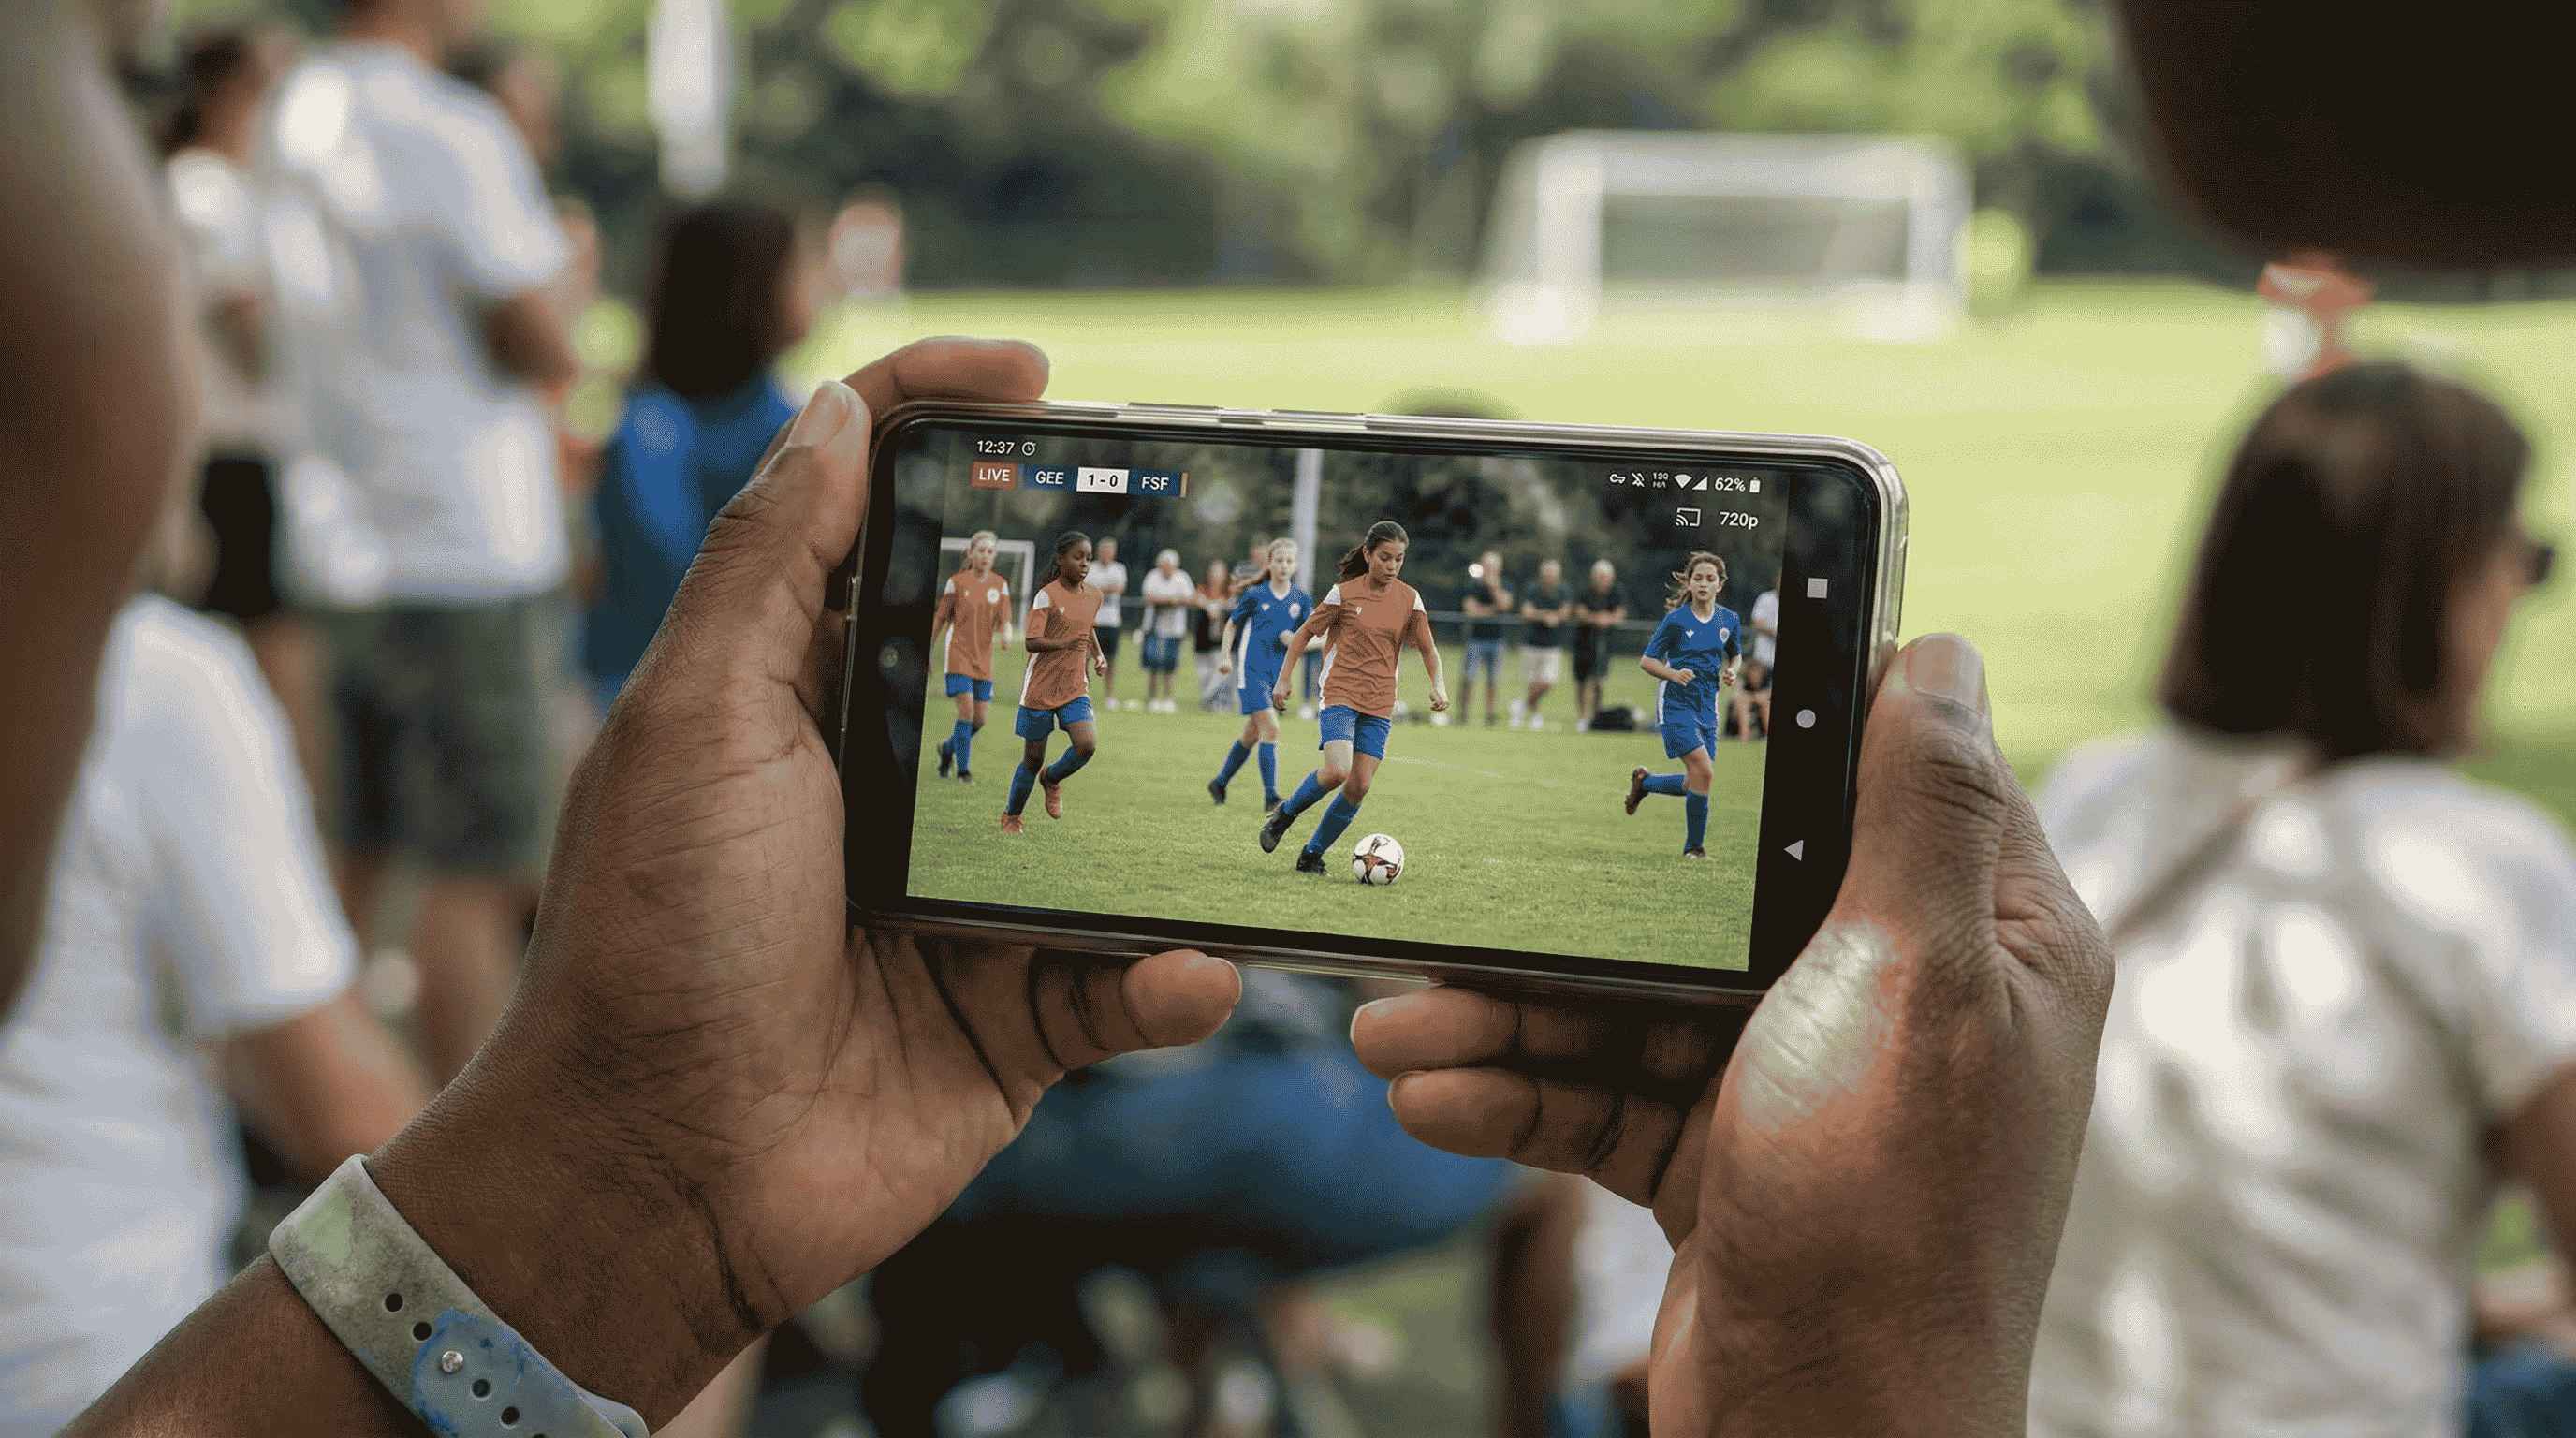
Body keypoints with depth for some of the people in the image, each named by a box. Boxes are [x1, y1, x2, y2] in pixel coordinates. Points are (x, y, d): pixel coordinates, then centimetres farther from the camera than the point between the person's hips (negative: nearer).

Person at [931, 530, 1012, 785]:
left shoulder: (1000, 585, 5)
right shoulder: (957, 582, -2)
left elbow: (1004, 620, 2)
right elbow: (940, 618, 4)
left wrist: (1005, 634, -22)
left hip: (983, 658, 4)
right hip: (958, 654, -4)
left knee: (980, 719, 3)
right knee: (966, 710, -15)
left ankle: (947, 748, 30)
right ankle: (963, 769, -4)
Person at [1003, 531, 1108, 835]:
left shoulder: (1093, 596, 6)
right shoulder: (1047, 596, -12)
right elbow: (1031, 642, -20)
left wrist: (1098, 656, 10)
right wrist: (1063, 644, -36)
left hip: (1075, 687, 4)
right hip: (1040, 687, -4)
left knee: (1087, 745, -19)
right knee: (1033, 758, 4)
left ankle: (1052, 778, 13)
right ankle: (1011, 815, 29)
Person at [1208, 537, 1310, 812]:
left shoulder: (1301, 600, 6)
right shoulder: (1255, 595, -2)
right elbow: (1233, 624, 11)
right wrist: (1225, 656, 3)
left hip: (1278, 674, 5)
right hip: (1251, 669, -5)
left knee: (1252, 734, 13)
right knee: (1270, 728, -18)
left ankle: (1220, 783, 32)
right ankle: (1270, 797, -18)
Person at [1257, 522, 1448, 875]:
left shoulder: (1409, 599, 4)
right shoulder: (1344, 593, -4)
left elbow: (1428, 648, 8)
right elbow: (1304, 634, 4)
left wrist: (1437, 685, -9)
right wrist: (1283, 678, 1)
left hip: (1379, 705, 4)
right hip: (1339, 696, -4)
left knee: (1360, 787, -3)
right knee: (1337, 771, -24)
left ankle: (1312, 854, 13)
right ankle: (1284, 814, 3)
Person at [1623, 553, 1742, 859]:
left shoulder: (1728, 620, 4)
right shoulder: (1676, 620, -9)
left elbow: (1736, 655, 21)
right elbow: (1645, 660, -5)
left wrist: (1731, 672, -1)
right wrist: (1673, 674, -22)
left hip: (1707, 708, 6)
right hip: (1675, 705, -5)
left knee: (1695, 785, 6)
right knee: (1704, 772, -18)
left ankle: (1644, 781, 34)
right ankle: (1695, 846, -3)